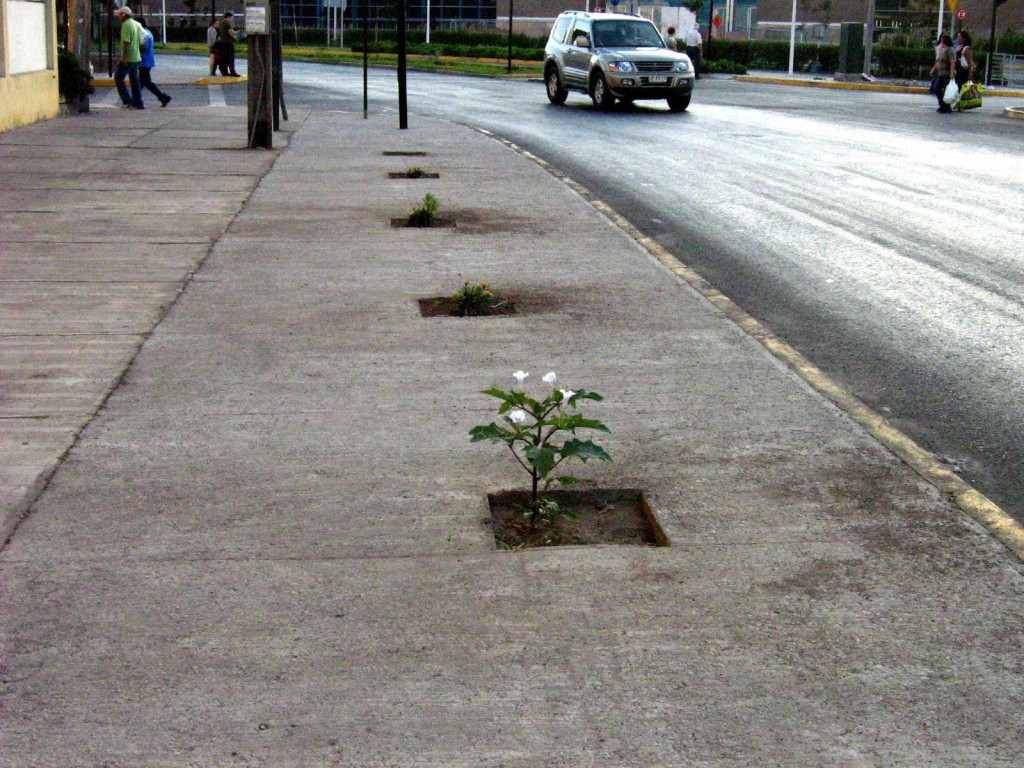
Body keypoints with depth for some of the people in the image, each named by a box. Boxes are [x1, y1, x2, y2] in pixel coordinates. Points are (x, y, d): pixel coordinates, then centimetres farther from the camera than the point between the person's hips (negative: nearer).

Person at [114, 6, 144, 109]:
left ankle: (127, 101, -7)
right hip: (137, 58, 9)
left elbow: (126, 42, -21)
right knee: (134, 80, 12)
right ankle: (138, 103, 10)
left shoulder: (126, 25, -13)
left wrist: (124, 57, -23)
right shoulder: (136, 24, 15)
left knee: (118, 78, -1)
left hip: (128, 58, -9)